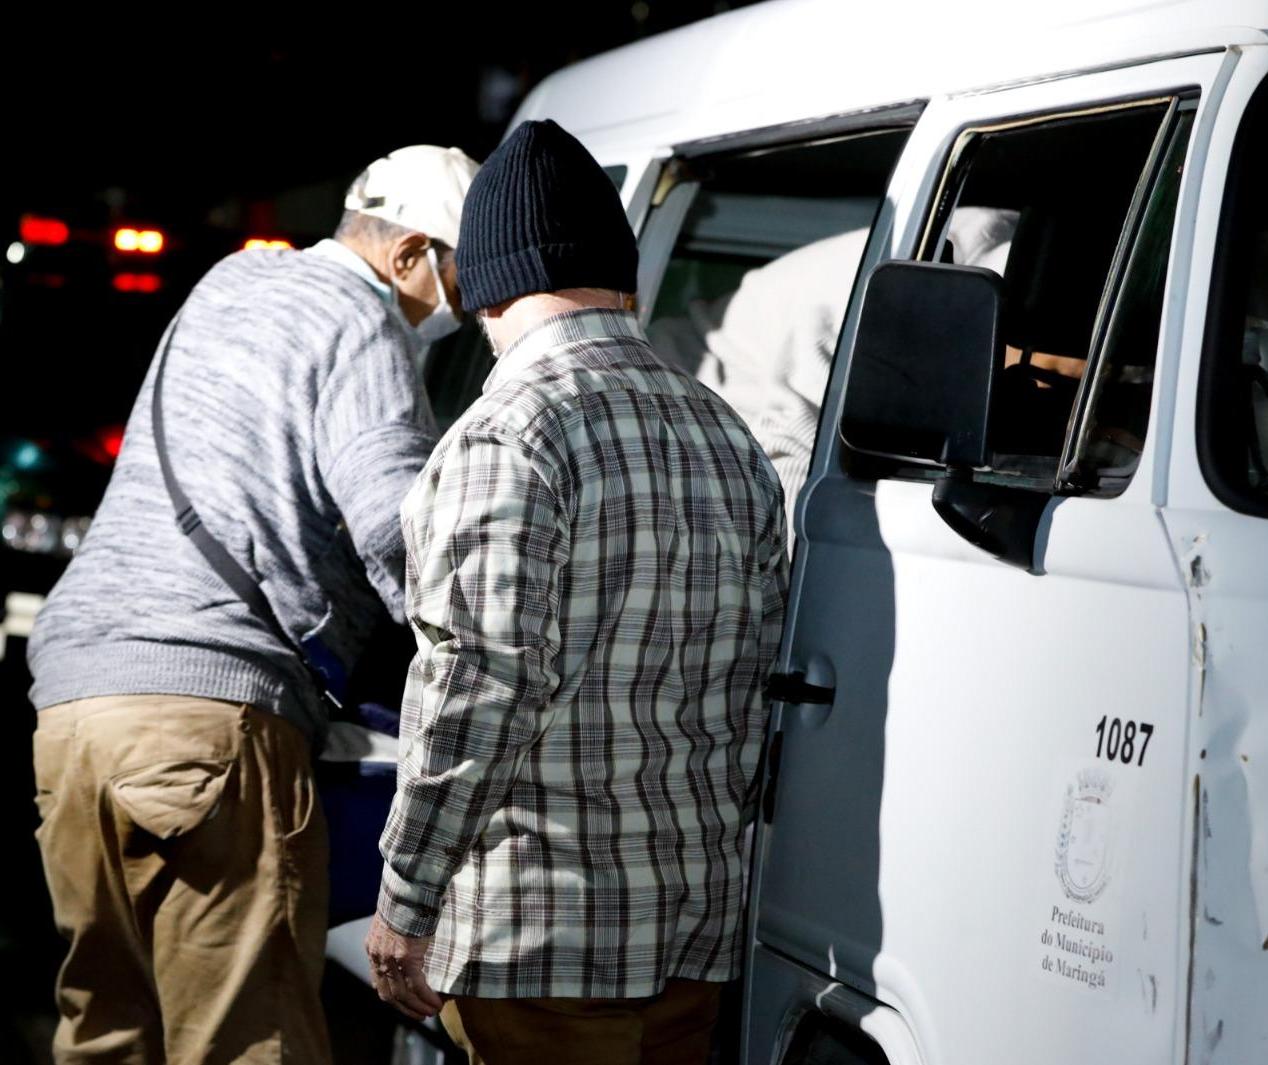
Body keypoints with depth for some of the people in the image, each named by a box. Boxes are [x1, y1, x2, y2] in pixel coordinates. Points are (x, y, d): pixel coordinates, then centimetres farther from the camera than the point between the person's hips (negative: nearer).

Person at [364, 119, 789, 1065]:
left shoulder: (511, 434, -14)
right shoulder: (729, 437, 11)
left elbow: (483, 688, -20)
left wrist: (405, 902, -13)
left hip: (540, 938, -8)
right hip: (700, 919, 8)